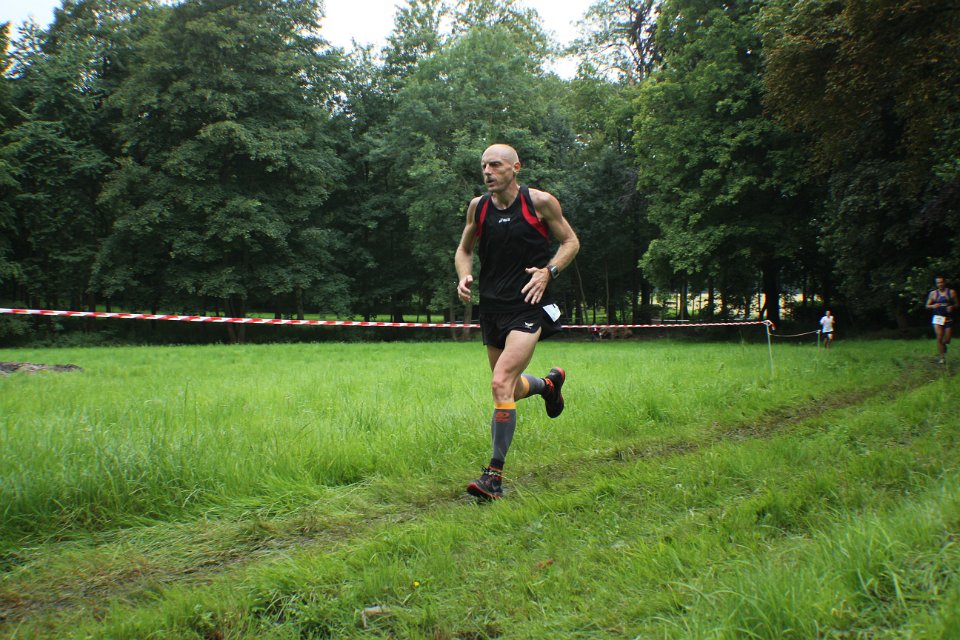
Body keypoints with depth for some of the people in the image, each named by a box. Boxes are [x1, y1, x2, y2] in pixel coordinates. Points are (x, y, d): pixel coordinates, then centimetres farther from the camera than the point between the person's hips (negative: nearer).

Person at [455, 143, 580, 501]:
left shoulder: (539, 201, -6)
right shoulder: (477, 206, 4)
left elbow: (570, 241, 5)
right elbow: (464, 249, 17)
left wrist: (549, 271, -13)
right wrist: (464, 277, -4)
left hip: (529, 307, -5)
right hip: (491, 307, 5)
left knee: (501, 384, -20)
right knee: (510, 389, 16)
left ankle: (495, 475, -10)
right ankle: (549, 383, 52)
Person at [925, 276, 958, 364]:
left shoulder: (951, 292, 5)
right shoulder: (933, 293, 7)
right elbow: (927, 305, 10)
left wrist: (952, 307, -14)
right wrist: (933, 306, -12)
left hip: (949, 318, 1)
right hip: (938, 317, -1)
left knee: (947, 340, 2)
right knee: (939, 337, -15)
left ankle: (943, 347, 38)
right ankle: (942, 357, -9)